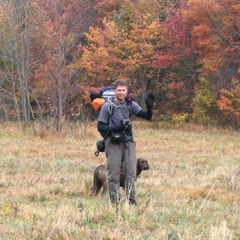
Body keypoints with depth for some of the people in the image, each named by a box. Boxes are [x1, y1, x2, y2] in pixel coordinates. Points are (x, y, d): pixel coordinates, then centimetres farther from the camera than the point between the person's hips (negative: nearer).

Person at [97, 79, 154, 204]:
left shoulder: (130, 104, 9)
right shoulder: (108, 106, -2)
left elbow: (147, 116, 6)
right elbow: (100, 127, -2)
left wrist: (149, 107, -13)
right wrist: (115, 128, -15)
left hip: (128, 142, 3)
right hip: (113, 142, -3)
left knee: (131, 173, 1)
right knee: (114, 174, -1)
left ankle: (131, 199, 7)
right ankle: (114, 200, 4)